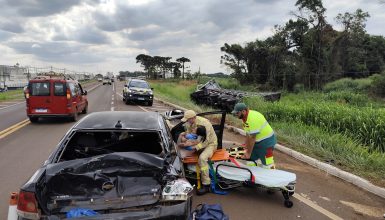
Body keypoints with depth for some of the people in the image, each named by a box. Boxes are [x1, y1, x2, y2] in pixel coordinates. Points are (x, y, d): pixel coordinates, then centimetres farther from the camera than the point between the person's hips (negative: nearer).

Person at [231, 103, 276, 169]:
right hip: (257, 141, 9)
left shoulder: (253, 118, -28)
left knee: (267, 165, -6)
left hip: (267, 141, -9)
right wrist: (246, 148, 7)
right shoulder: (245, 117, 1)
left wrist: (248, 153, -19)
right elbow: (248, 135, 7)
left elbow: (252, 137, -26)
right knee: (252, 160, 12)